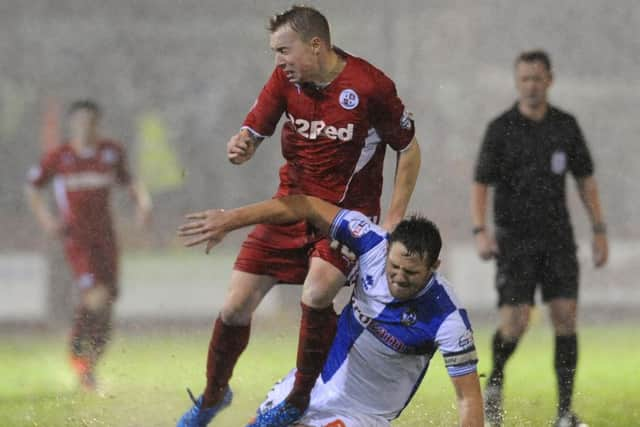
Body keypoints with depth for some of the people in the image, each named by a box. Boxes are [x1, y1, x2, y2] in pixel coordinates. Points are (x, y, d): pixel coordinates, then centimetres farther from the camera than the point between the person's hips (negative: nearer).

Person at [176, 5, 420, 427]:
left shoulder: (371, 86, -18)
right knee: (236, 305, 1)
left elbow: (409, 149, -6)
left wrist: (393, 220, -9)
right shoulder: (285, 79, -5)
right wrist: (240, 146, -27)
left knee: (316, 294, -30)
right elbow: (253, 132, -1)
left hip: (348, 211, -5)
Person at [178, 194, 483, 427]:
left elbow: (469, 396, -25)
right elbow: (308, 208, -15)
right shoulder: (375, 244, -21)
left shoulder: (447, 318, -29)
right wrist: (230, 220, -18)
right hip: (317, 379, 5)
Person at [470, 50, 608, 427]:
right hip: (515, 239, -3)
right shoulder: (501, 129, -4)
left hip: (558, 237, 3)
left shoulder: (566, 125, 5)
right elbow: (481, 184, -5)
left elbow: (586, 179, 13)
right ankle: (495, 381, 20)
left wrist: (600, 230, 7)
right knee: (516, 322, -12)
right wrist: (481, 231, -19)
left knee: (566, 318, -7)